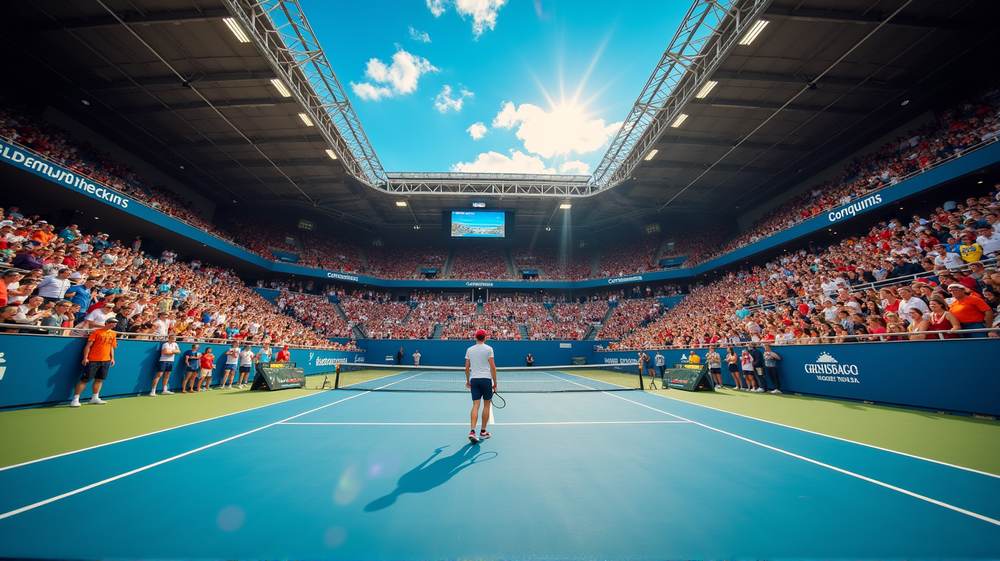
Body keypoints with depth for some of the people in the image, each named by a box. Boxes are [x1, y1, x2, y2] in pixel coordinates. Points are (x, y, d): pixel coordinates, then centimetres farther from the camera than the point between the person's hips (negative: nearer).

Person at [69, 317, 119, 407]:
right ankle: (75, 399, 3)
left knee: (99, 379, 9)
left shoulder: (113, 334, 12)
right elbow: (88, 346, -7)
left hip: (106, 360, 5)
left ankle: (95, 398, 15)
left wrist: (112, 358, 16)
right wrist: (85, 358, -14)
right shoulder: (97, 332, -5)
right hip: (93, 360, -5)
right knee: (85, 379, -4)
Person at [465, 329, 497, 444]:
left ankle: (472, 431, -10)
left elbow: (467, 367, 10)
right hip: (486, 379, -3)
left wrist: (467, 380, 22)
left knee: (475, 405, 4)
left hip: (473, 379, 3)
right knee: (487, 405, 10)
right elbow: (493, 367, -6)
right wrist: (495, 383, 1)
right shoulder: (488, 349, -4)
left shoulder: (469, 349, 6)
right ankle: (483, 432, 18)